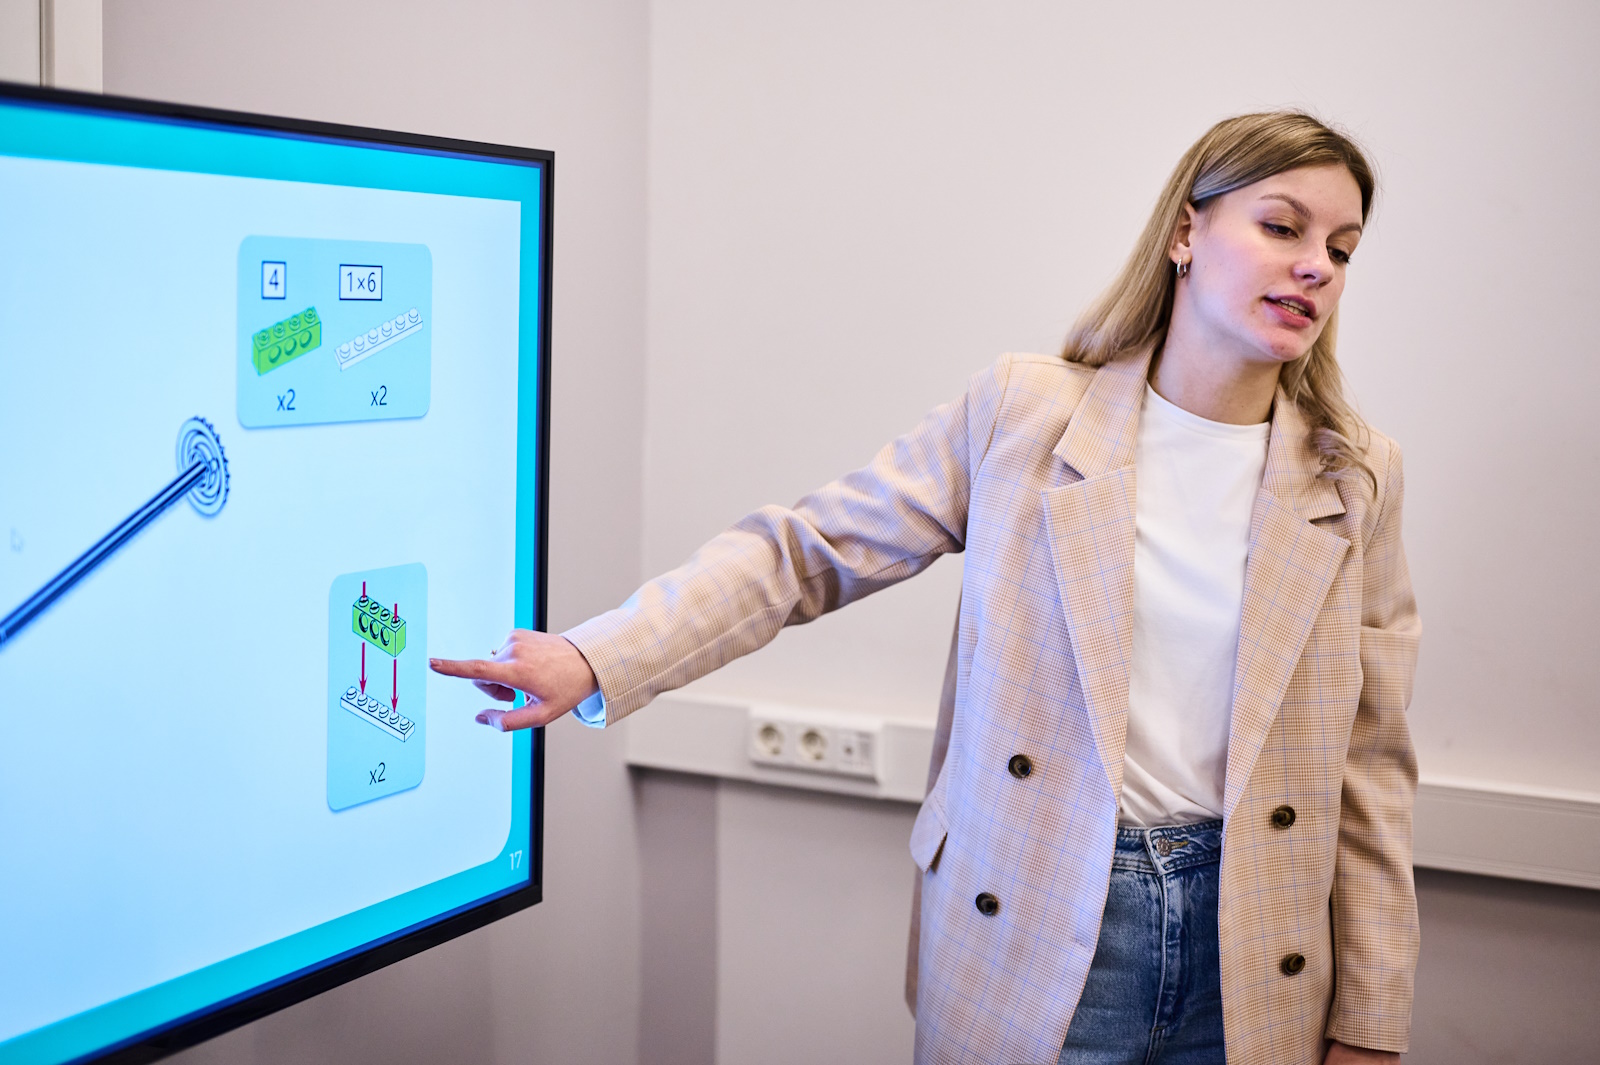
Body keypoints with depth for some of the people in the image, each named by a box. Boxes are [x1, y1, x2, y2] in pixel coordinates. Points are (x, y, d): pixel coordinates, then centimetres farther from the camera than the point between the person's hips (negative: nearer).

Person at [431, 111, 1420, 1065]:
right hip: (1033, 941, -1)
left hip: (1251, 964, 2)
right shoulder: (1022, 410, -4)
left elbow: (1368, 764, 3)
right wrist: (596, 659, -14)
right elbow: (805, 550, -2)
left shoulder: (1355, 477, 1)